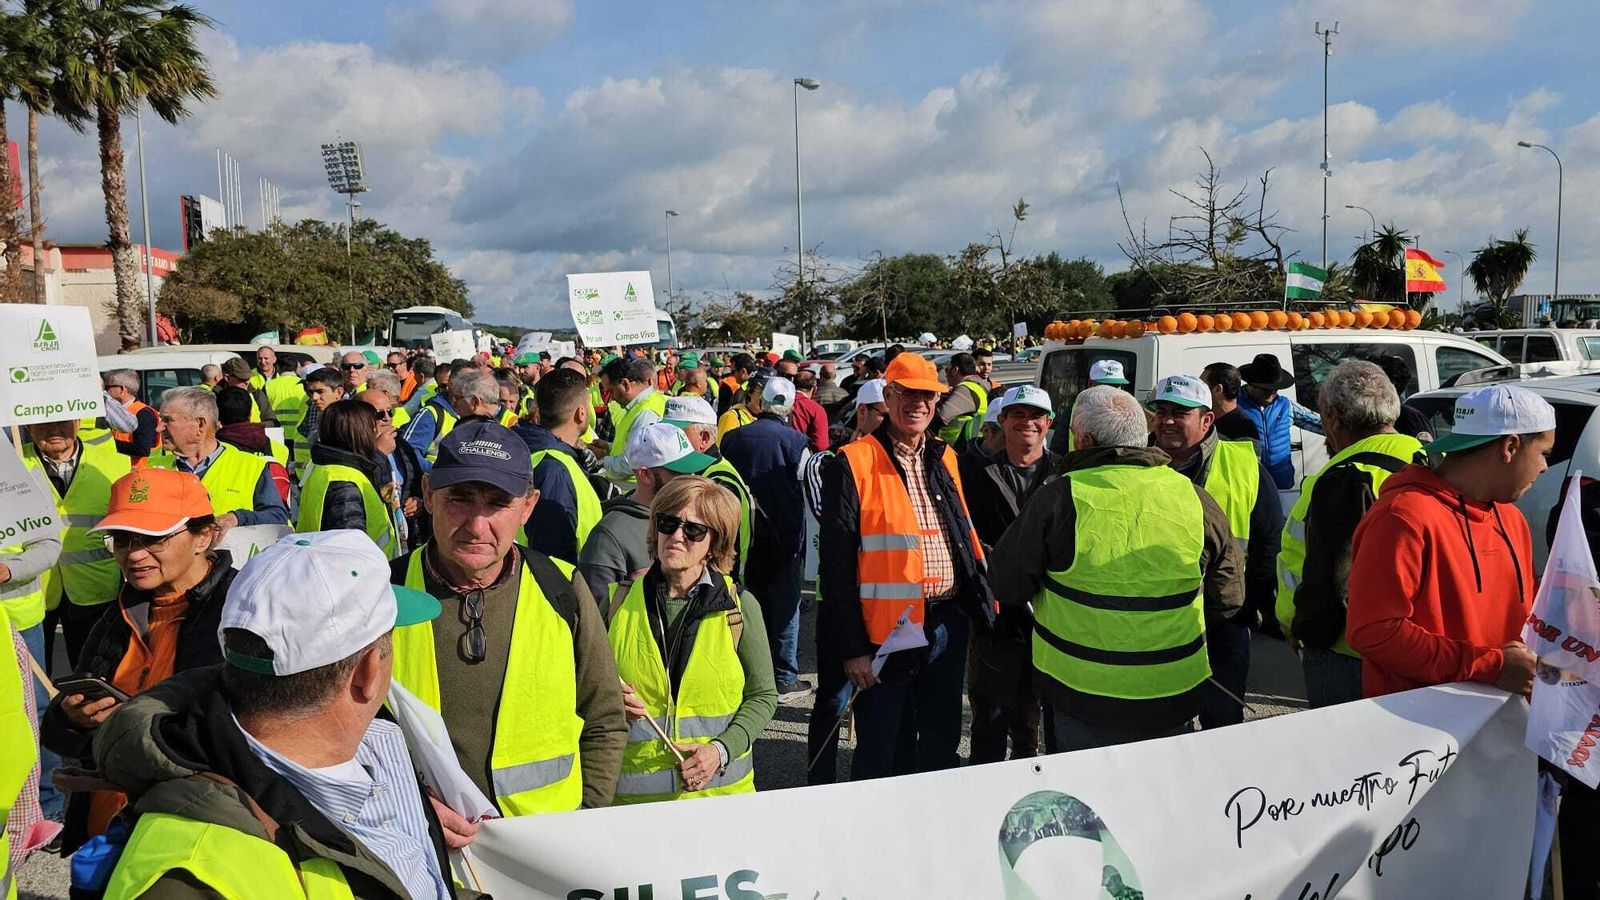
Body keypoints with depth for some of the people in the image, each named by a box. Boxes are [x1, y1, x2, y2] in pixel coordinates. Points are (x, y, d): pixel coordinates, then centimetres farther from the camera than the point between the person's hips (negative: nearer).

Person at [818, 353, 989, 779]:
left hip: (949, 625, 6)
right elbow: (836, 563, -12)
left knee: (942, 748, 20)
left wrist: (980, 601, 9)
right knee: (881, 758, 8)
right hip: (888, 631, -5)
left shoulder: (945, 458, 10)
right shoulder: (853, 464, -10)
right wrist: (852, 647, -13)